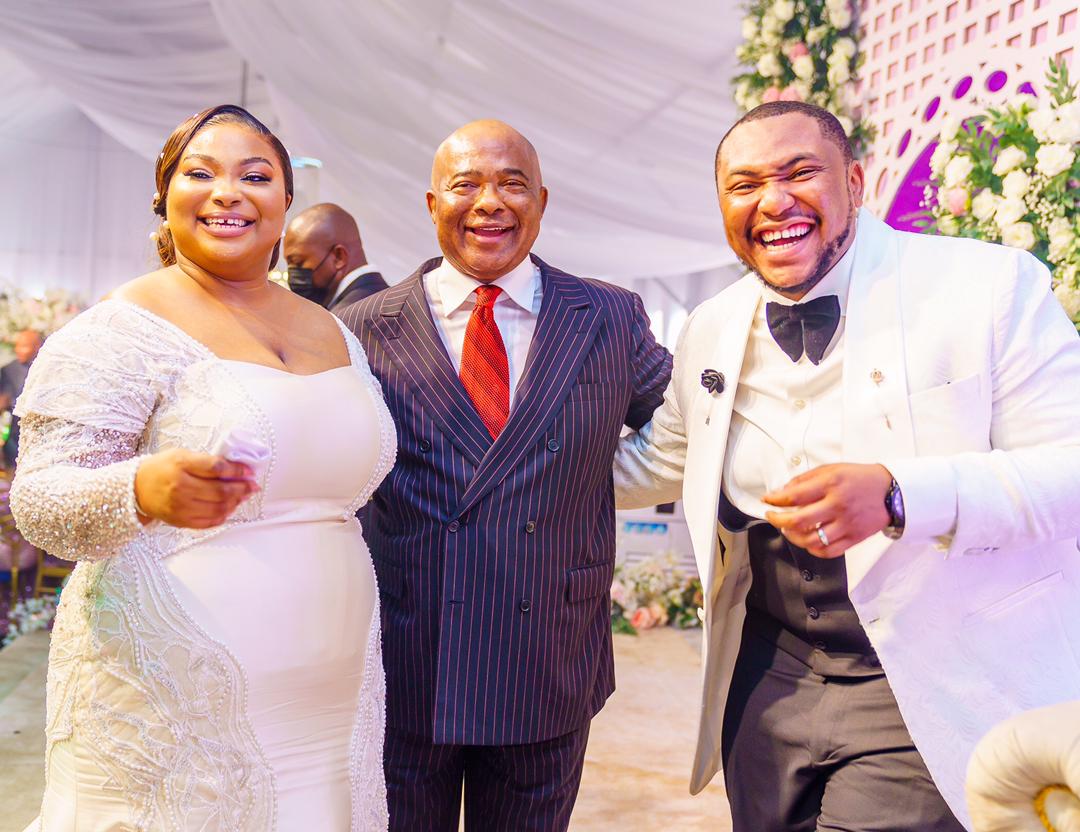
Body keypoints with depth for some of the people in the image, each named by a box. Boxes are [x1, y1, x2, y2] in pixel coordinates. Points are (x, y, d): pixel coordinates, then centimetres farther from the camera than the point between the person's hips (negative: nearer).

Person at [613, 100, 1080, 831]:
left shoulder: (990, 285, -10)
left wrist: (898, 495, -29)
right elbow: (658, 464, 20)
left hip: (934, 697, -4)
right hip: (771, 681, 5)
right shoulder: (709, 332, 6)